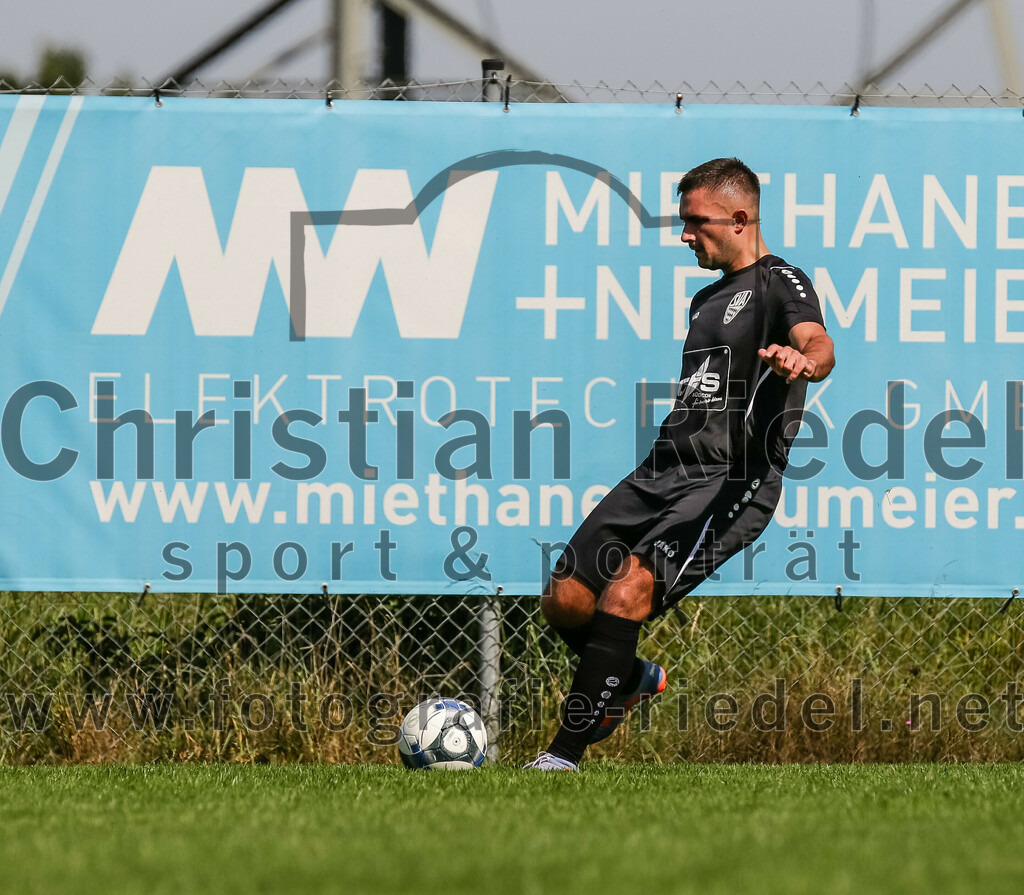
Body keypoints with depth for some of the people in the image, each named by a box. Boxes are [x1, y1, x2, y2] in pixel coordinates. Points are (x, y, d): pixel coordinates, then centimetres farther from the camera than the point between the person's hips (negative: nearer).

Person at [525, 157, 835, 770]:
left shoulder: (780, 284, -2)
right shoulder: (708, 299, 26)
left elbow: (819, 343, -24)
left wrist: (803, 360, -47)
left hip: (732, 482, -9)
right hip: (664, 469, 9)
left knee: (627, 592, -26)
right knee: (564, 601, 0)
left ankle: (566, 755, -25)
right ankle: (632, 680, 29)